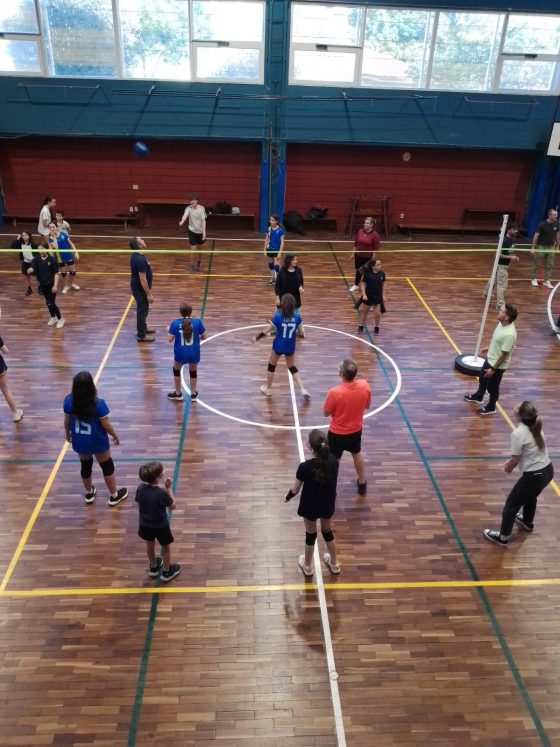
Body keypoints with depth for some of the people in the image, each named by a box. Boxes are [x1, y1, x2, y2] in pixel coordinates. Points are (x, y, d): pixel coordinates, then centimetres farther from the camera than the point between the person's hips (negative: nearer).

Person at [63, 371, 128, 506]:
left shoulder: (69, 400, -15)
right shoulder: (98, 403, -26)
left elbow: (67, 421, -1)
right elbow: (106, 424, -18)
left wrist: (67, 433, 19)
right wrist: (115, 436, 0)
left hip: (79, 441, 4)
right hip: (97, 442, -4)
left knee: (85, 466, 25)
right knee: (107, 466, 16)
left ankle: (89, 494, 44)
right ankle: (114, 496, 29)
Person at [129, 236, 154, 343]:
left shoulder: (137, 255, 2)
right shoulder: (140, 260, -29)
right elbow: (143, 279, -27)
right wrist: (149, 294, -21)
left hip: (139, 287, 10)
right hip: (140, 289, -10)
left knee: (143, 310, 24)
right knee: (142, 311, 2)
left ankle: (143, 328, 41)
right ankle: (141, 335, 14)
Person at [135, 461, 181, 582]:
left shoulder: (140, 489, -17)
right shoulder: (161, 493, -32)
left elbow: (139, 504, -2)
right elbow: (173, 505, -16)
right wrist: (169, 488, -14)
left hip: (145, 524, 5)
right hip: (161, 526, -5)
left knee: (150, 545, 28)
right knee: (166, 547, 19)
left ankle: (153, 567, 49)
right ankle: (167, 572, 35)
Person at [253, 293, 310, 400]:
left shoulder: (278, 316, -18)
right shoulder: (297, 317, -11)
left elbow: (266, 331, -12)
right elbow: (301, 333, -2)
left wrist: (256, 338, 4)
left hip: (278, 346, -3)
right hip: (290, 347, 3)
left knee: (271, 366, 20)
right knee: (292, 367, 20)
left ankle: (267, 388, 34)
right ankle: (303, 390, 9)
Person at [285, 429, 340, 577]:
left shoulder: (305, 467, -30)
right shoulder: (333, 460, -19)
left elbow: (295, 490, -15)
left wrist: (288, 497, 6)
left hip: (310, 506, -3)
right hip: (328, 504, 3)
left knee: (311, 534, 19)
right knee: (327, 531, 26)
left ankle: (307, 566, 42)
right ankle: (335, 563, 45)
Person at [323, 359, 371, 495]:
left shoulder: (335, 392, -32)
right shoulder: (365, 385, -19)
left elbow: (326, 413, -15)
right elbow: (367, 405, 0)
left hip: (337, 433, -4)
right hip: (356, 430, 5)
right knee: (357, 454, 29)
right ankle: (362, 484, 48)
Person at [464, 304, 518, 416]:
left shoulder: (509, 334, -36)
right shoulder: (502, 323, -10)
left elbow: (504, 354, -28)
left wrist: (493, 368, -20)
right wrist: (488, 348, 23)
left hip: (498, 365, -9)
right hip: (490, 358, 9)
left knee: (492, 387, 13)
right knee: (482, 378, 29)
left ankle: (491, 407, 37)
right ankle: (478, 396, 55)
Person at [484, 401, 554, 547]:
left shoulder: (518, 433, -23)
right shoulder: (536, 427, 2)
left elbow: (515, 460, -15)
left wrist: (508, 467, 6)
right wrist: (512, 461, 8)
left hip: (534, 476, -8)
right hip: (548, 470, 8)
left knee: (511, 504, 9)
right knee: (530, 496, 35)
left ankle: (503, 538, 22)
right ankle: (528, 522, 60)